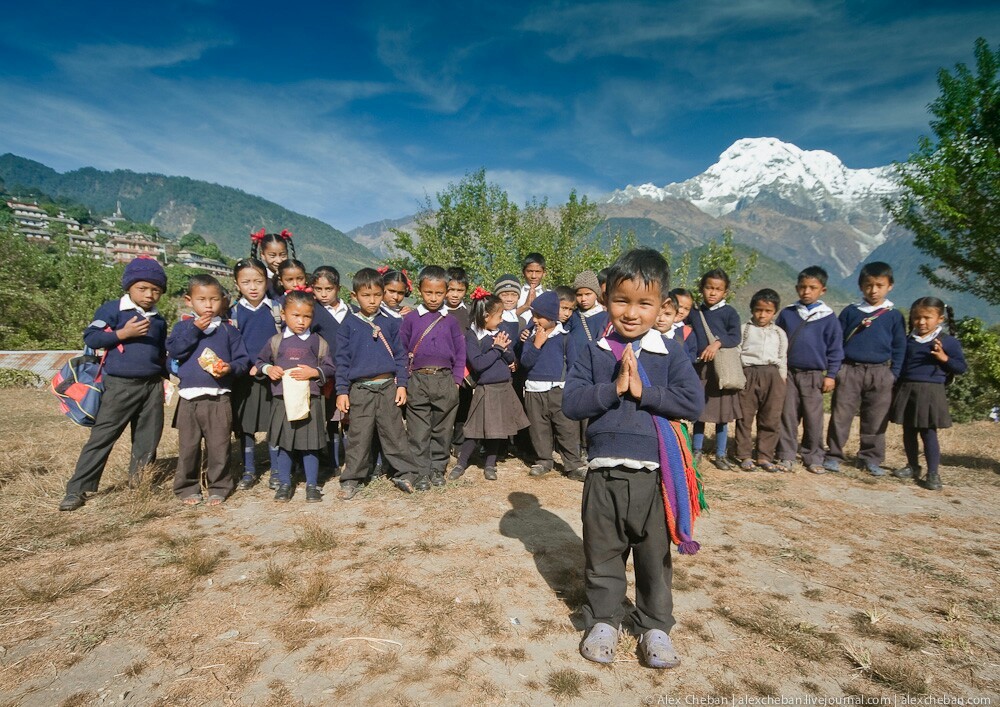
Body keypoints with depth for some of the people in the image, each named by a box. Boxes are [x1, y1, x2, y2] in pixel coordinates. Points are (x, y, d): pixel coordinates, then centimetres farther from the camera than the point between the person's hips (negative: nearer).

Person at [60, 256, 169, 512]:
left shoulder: (159, 320, 12)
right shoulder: (112, 309, -4)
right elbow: (90, 337, -10)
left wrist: (163, 376, 14)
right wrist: (123, 333, -19)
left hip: (152, 386, 5)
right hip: (120, 385, -5)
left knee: (148, 440, 11)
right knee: (101, 437, -1)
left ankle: (140, 484, 25)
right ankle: (77, 489, 8)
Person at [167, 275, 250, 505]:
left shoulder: (228, 329, 5)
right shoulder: (183, 327, 8)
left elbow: (243, 359, 2)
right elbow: (173, 351, -8)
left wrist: (231, 368, -17)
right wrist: (194, 329, -14)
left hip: (219, 399, -1)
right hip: (189, 398, 1)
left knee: (219, 447, 5)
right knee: (188, 447, 10)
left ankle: (219, 487, 19)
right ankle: (187, 487, 25)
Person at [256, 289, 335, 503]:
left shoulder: (318, 342, 1)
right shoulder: (276, 341, 5)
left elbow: (329, 368, 3)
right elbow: (260, 360, 15)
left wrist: (314, 372, -14)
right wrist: (268, 369, -5)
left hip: (310, 401, -1)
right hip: (283, 400, 2)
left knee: (310, 445, 6)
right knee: (284, 444, 12)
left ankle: (312, 485, 19)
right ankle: (284, 484, 26)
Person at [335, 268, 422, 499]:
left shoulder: (389, 323, 5)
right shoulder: (349, 324, 1)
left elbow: (400, 355, 7)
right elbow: (342, 359, 2)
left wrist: (401, 385, 0)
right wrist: (342, 391, -2)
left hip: (388, 386, 1)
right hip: (361, 389, -1)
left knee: (394, 433, 7)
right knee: (358, 436, 6)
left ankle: (404, 473, 18)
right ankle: (351, 479, 18)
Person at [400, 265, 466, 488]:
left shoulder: (450, 321, 6)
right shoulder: (411, 319, 3)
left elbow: (460, 352, 9)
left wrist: (457, 380, 2)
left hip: (445, 380, 1)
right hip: (417, 380, -1)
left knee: (442, 429, 10)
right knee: (418, 432, 3)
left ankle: (438, 469, 24)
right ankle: (421, 473, 13)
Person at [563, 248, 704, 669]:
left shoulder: (669, 353, -2)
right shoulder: (594, 353, -1)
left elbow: (694, 402, -11)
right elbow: (570, 404, -8)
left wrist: (643, 390, -18)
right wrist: (614, 387, -19)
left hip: (654, 474, 0)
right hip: (603, 473, 1)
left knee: (654, 556, 16)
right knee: (602, 554, 16)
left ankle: (654, 626, 36)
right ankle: (603, 620, 36)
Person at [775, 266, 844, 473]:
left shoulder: (828, 318, 0)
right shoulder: (787, 314, 4)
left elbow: (835, 349, 4)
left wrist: (831, 375, 0)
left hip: (813, 375, -1)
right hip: (788, 373, 1)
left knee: (813, 419, 4)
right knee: (787, 416, 4)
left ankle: (813, 458, 17)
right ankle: (786, 456, 12)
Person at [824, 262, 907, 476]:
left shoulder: (894, 316, 5)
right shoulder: (850, 312, 4)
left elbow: (899, 348, 6)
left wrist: (894, 375, 0)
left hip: (880, 374, 1)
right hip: (849, 371, 0)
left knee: (875, 421, 8)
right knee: (840, 416, 0)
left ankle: (871, 458, 19)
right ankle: (833, 455, 9)